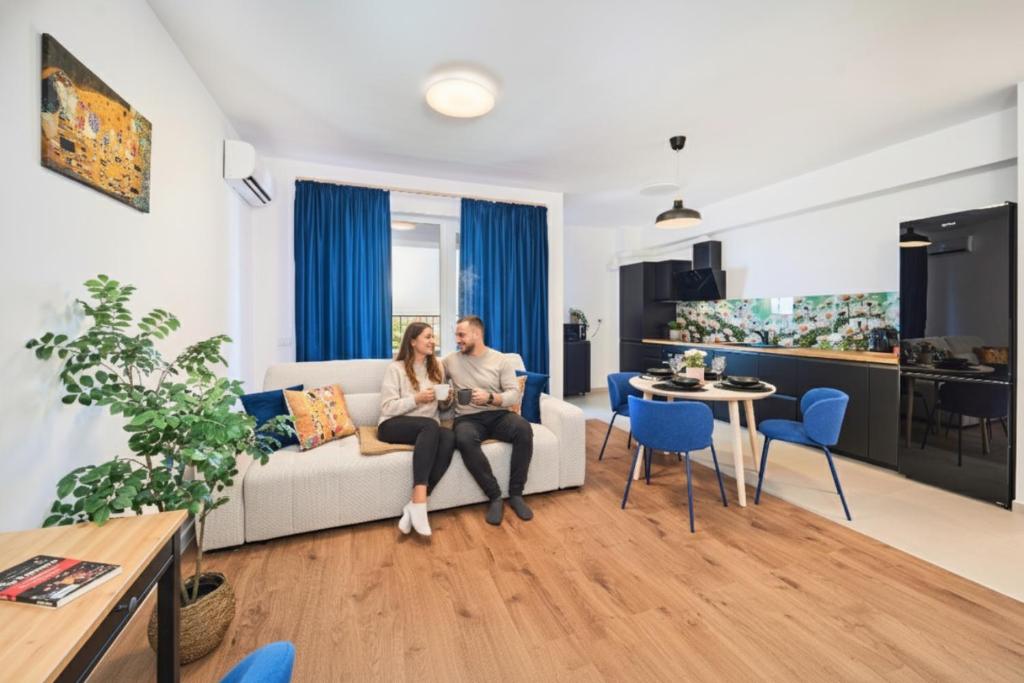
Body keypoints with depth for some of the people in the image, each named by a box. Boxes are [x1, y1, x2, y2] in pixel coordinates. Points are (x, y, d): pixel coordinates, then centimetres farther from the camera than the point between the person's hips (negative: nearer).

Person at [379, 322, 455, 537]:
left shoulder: (437, 367, 15)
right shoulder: (396, 368, -1)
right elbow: (387, 408, -8)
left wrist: (447, 400, -1)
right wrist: (417, 399, -18)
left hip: (429, 429, 4)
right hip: (393, 426, -4)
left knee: (449, 437, -32)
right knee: (430, 425, -37)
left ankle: (414, 504, -32)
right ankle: (419, 501, -40)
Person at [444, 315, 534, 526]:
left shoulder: (501, 361, 4)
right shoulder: (451, 360, 9)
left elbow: (514, 395, -3)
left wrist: (490, 397, -21)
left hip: (498, 415, 0)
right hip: (468, 418, 0)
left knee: (524, 429, -32)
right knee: (464, 440, -37)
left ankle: (516, 493, -15)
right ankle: (495, 497, -20)